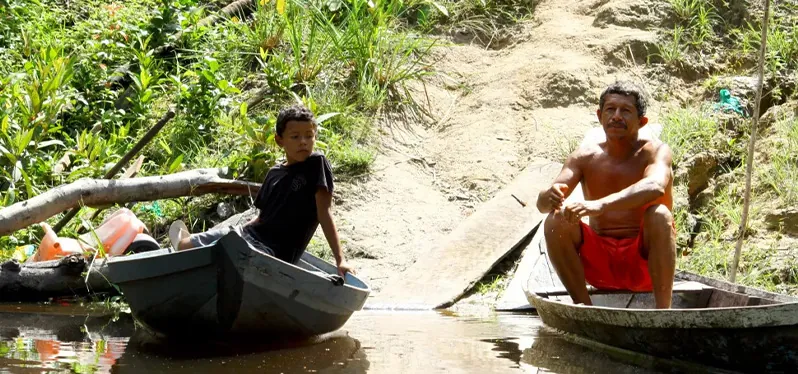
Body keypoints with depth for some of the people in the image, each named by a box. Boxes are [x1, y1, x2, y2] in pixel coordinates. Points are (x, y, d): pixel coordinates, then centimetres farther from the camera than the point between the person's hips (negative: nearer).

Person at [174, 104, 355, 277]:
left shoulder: (317, 164, -7)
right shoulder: (275, 173, 11)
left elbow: (325, 212, -12)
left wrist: (340, 259, -18)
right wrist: (231, 236, 14)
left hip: (275, 252, -7)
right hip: (251, 234, 7)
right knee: (185, 246, 7)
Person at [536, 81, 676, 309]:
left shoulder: (655, 152, -8)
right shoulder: (586, 156, 2)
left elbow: (655, 186, -34)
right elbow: (542, 204, -10)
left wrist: (600, 205, -49)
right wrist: (550, 197, -37)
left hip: (645, 261, -3)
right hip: (600, 264, 3)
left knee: (659, 215, -31)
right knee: (556, 221, -20)